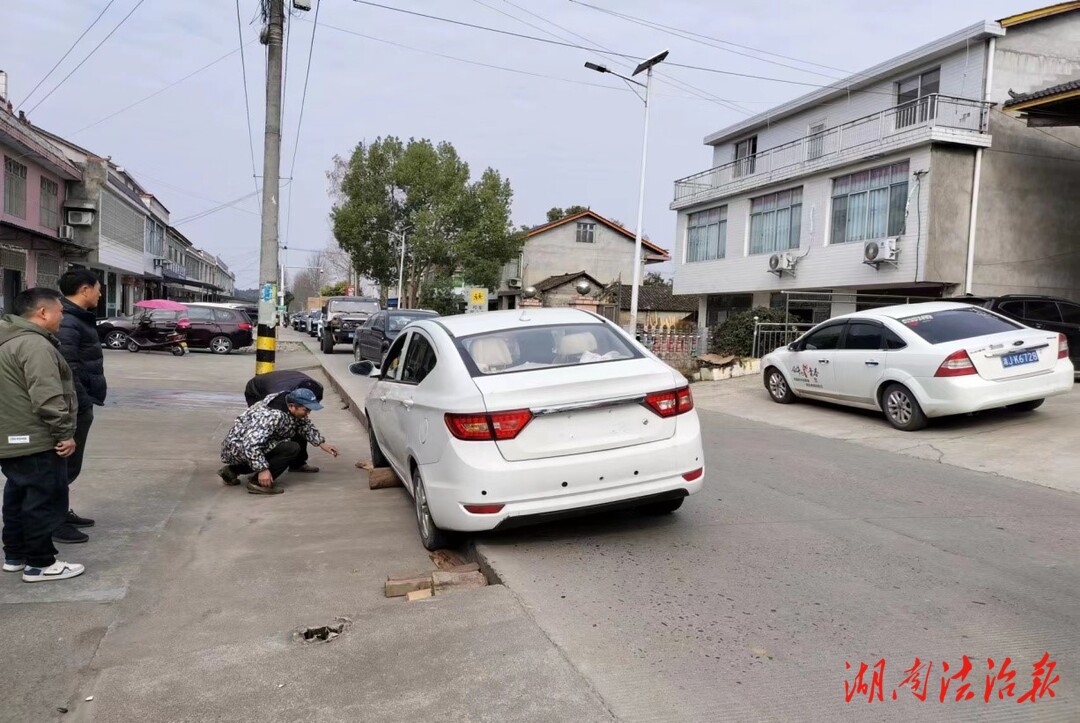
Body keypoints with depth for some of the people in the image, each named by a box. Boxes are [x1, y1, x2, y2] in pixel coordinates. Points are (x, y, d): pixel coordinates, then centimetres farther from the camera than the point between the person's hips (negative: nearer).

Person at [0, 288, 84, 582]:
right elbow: (47, 399, -26)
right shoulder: (34, 344, -21)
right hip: (35, 441, -11)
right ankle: (40, 564, 6)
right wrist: (64, 433, -17)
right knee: (44, 502, -1)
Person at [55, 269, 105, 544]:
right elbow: (66, 370, -26)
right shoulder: (67, 323, -20)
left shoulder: (78, 319, 14)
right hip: (74, 407, -10)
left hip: (79, 404, 10)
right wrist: (83, 404, -23)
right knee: (67, 465, -1)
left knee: (68, 464, 19)